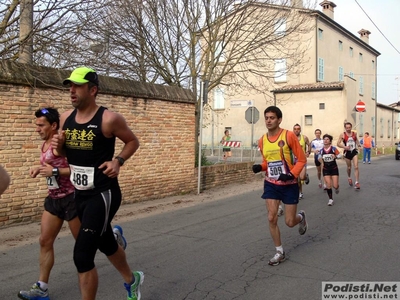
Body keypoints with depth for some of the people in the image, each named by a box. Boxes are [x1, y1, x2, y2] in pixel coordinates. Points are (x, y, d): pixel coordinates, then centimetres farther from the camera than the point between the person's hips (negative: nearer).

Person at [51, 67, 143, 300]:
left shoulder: (109, 119, -15)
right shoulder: (66, 118, 4)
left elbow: (133, 141, 0)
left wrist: (118, 161, -16)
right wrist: (59, 145, -6)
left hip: (103, 195, -7)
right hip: (80, 195, 7)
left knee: (82, 256, -10)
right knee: (106, 244, 24)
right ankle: (132, 280, 50)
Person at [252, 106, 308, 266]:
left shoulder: (288, 136, -15)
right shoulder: (262, 140, 1)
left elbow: (301, 159, -10)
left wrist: (292, 175, -24)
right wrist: (260, 167, -6)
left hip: (289, 184, -4)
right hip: (271, 184, 4)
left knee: (289, 222, 3)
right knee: (272, 218, -3)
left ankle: (301, 217, 42)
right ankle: (279, 252, 15)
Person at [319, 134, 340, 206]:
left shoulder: (333, 148, -10)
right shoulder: (321, 150, -3)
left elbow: (339, 155, -4)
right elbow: (319, 157, 12)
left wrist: (335, 156, -23)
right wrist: (321, 160, -9)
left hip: (334, 168, -1)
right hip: (326, 169, 2)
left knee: (335, 186, -3)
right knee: (328, 185, -5)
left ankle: (336, 187, 37)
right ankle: (330, 199, 11)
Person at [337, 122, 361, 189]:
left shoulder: (354, 134, 2)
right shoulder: (342, 134, -7)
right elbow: (338, 144, -8)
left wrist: (358, 144, 0)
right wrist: (344, 147, -23)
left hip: (354, 152, 1)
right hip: (347, 152, -1)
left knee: (356, 167, -12)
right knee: (349, 167, 14)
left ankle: (357, 182, -11)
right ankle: (349, 178, 43)